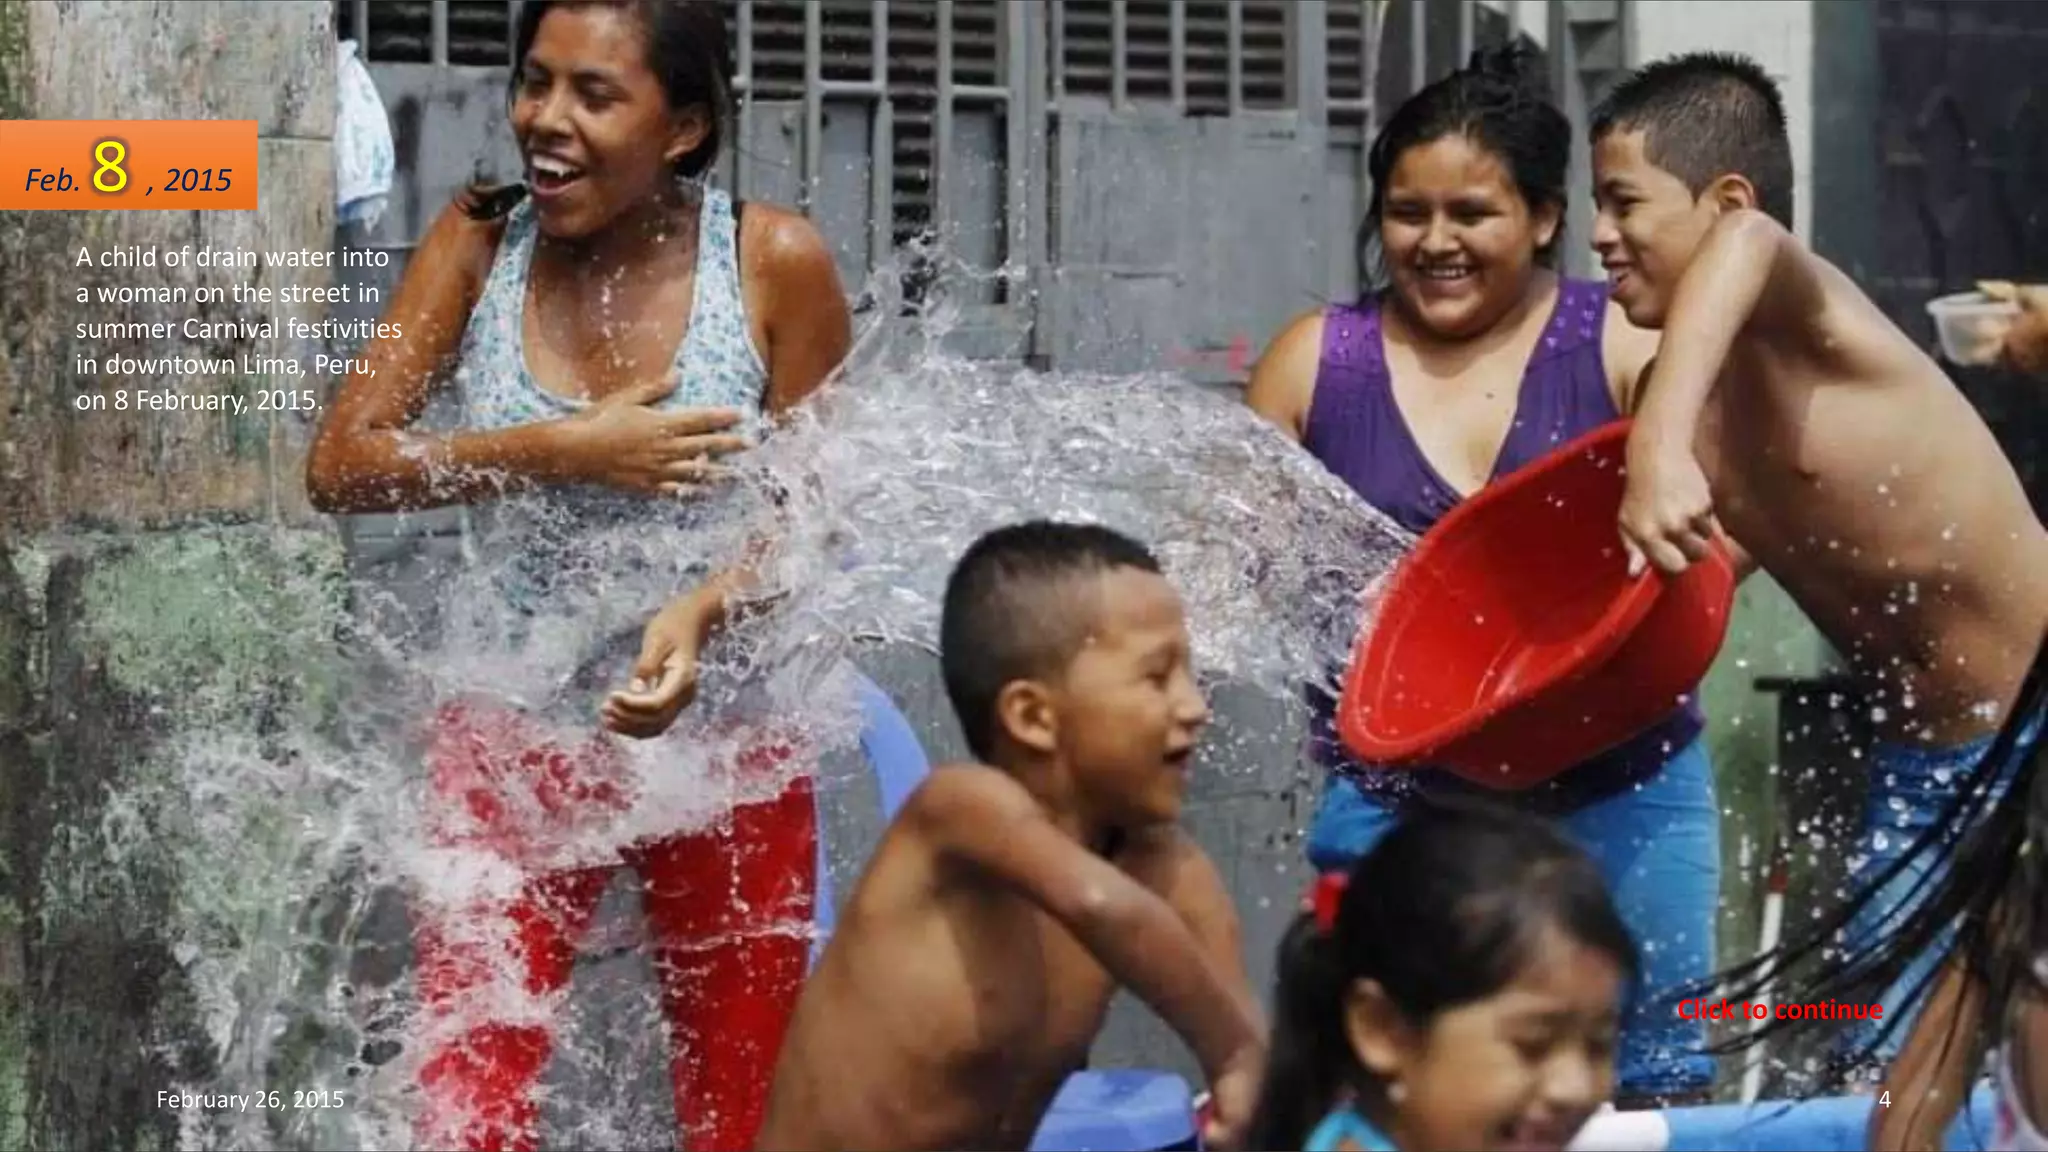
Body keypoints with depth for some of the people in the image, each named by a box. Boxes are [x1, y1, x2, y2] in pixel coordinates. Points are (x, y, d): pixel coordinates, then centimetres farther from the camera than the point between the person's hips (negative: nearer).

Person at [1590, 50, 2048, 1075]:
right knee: (1884, 1064, 9)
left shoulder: (1808, 326, -20)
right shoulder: (1696, 404, 3)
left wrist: (1661, 445, -58)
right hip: (1916, 768, 8)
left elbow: (1749, 243, -46)